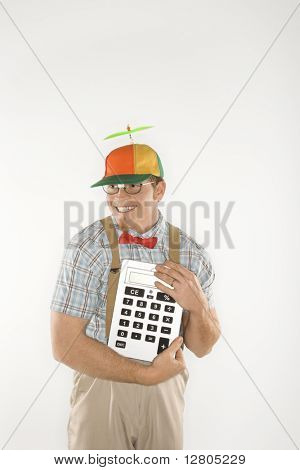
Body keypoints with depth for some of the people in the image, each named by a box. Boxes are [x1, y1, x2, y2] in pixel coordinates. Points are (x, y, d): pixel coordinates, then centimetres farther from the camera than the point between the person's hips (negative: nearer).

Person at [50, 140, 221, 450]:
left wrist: (198, 306, -22)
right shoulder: (87, 247, -16)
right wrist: (148, 374, -17)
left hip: (166, 388, 3)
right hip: (102, 383, -2)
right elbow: (65, 345, -16)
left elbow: (201, 348, -1)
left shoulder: (192, 254, -7)